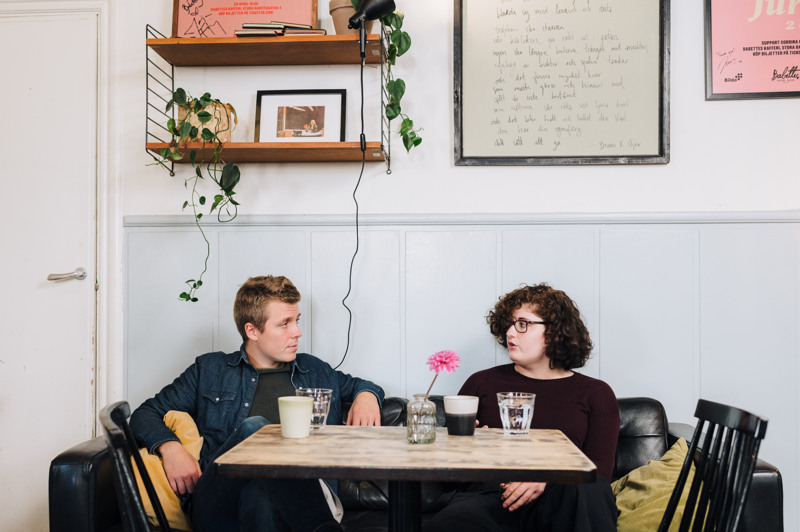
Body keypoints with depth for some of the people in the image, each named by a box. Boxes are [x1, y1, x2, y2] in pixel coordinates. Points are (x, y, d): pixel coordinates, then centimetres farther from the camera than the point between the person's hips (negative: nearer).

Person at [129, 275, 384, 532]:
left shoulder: (314, 371, 27)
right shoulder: (209, 369, 20)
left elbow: (357, 385, 42)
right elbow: (146, 414, 19)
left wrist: (367, 394, 15)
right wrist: (170, 448, -4)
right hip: (217, 508, 0)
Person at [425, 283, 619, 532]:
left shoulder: (596, 393, 17)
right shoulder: (481, 383, 19)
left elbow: (599, 471, 4)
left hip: (559, 500, 0)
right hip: (490, 495, 1)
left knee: (587, 488, -38)